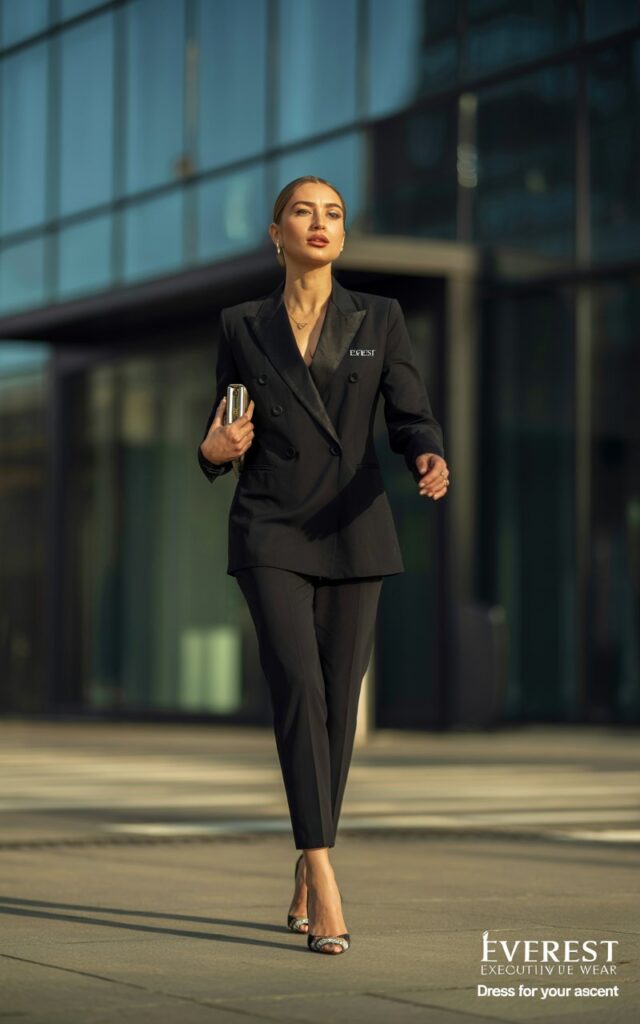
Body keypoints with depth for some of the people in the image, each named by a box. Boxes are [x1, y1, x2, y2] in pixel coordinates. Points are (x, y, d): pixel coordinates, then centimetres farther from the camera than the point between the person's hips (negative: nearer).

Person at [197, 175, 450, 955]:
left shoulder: (380, 320, 6)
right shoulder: (241, 327, 6)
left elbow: (410, 416, 0)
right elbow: (226, 436, 12)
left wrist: (430, 460, -22)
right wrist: (213, 450, -12)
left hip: (354, 533, 2)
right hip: (270, 533, -1)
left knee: (339, 703, 3)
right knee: (299, 690, -17)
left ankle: (304, 883, 17)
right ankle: (325, 883, -21)